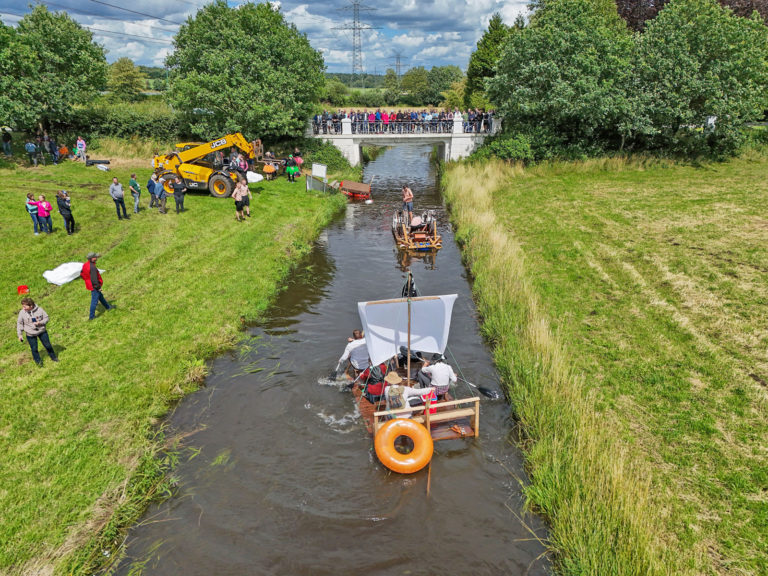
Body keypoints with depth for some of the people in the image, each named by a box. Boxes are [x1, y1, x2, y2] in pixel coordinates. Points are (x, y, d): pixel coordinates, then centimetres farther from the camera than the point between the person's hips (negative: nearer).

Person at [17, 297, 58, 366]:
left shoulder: (39, 310, -15)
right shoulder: (22, 313, -13)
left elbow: (46, 318, -5)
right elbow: (19, 323, -2)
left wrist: (40, 323, -24)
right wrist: (19, 334, -3)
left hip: (42, 331, 0)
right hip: (30, 334, 0)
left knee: (47, 345, 12)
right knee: (34, 348, 10)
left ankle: (53, 357, 34)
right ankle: (38, 361, 33)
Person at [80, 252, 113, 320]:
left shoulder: (85, 265, 0)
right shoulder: (92, 267, -29)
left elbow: (81, 274, 12)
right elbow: (94, 279, -28)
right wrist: (98, 287, -18)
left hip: (89, 285, 10)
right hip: (94, 286, -10)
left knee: (100, 296, 26)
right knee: (94, 300, 2)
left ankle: (108, 306, 46)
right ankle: (91, 316, 11)